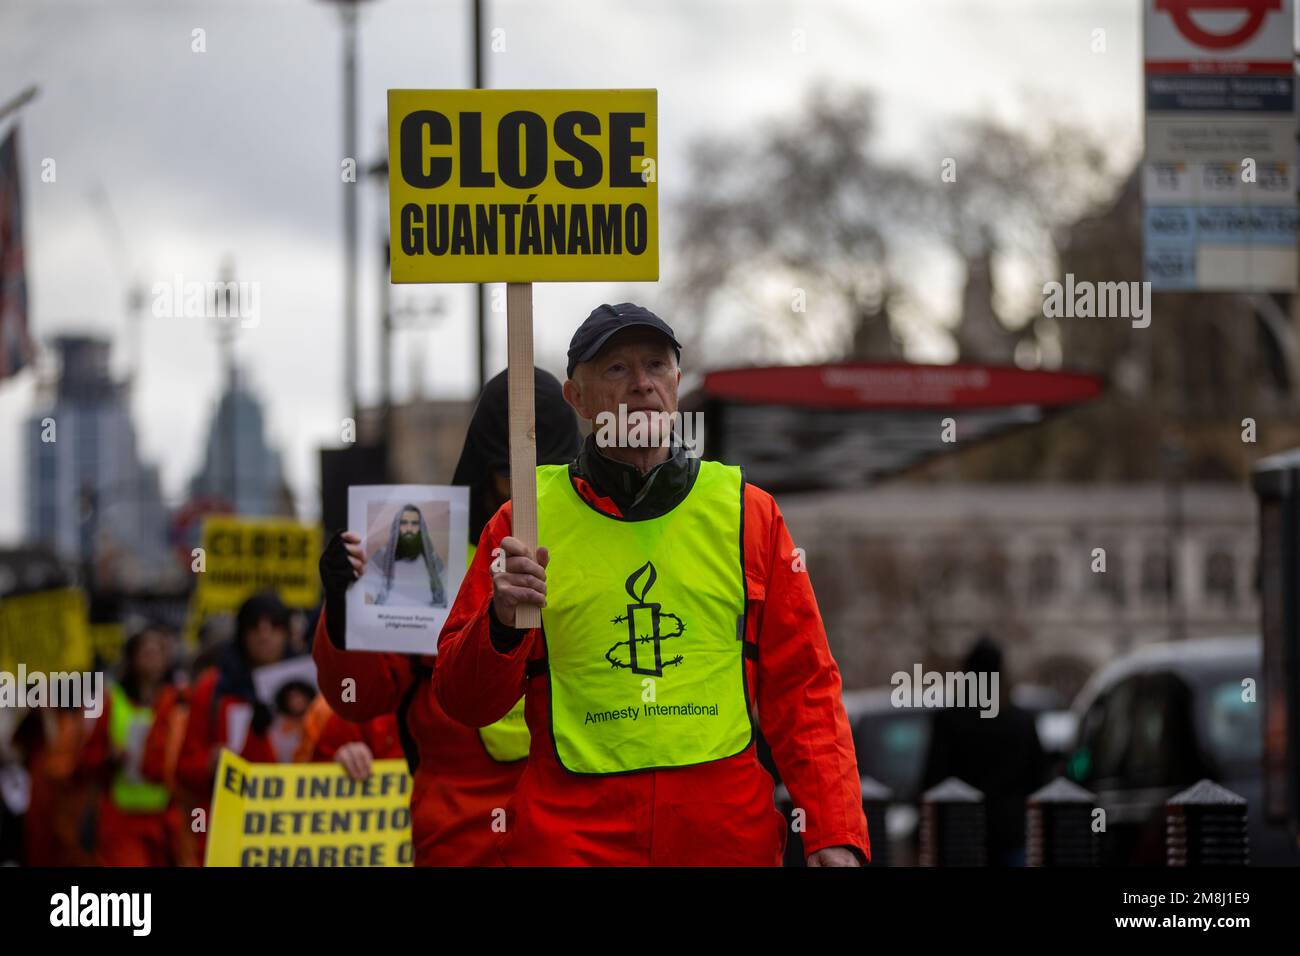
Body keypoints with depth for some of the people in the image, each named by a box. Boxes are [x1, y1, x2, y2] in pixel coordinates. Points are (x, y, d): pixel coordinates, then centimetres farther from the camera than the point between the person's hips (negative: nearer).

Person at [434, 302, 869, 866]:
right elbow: (463, 701, 4)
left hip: (728, 838, 1)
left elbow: (802, 684, 5)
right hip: (567, 839, -1)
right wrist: (502, 623, -15)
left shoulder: (747, 512, 6)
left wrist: (834, 832, -5)